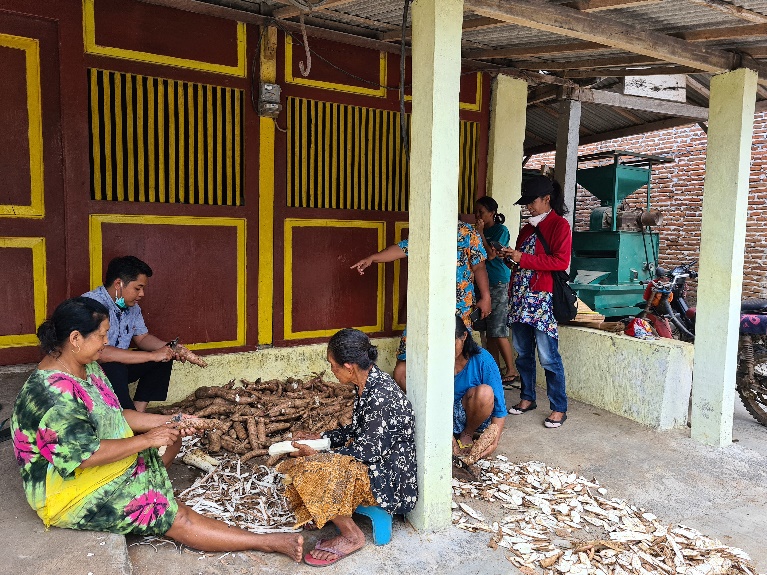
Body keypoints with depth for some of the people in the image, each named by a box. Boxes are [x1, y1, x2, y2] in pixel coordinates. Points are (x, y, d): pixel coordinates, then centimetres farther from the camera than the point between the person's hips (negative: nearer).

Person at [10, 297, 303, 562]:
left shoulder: (86, 367, 1)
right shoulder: (52, 393, -29)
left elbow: (114, 416, 8)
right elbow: (87, 455, -31)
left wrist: (167, 422, -2)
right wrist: (146, 440, -22)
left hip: (106, 463, 10)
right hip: (74, 495, -10)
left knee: (172, 437, 15)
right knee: (177, 517, -16)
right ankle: (271, 542, -13)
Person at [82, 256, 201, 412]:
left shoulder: (132, 307, 2)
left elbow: (142, 337, 14)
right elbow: (99, 353, -35)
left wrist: (169, 348, -7)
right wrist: (152, 355, -31)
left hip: (119, 365, 9)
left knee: (165, 357, -1)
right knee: (115, 368, -36)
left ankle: (138, 409, -4)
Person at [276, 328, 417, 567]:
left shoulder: (380, 395, -27)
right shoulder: (369, 383, 2)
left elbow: (368, 451, -24)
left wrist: (317, 455, -16)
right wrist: (321, 438, 7)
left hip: (390, 477, -10)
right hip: (375, 462, 10)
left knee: (315, 471, -23)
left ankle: (352, 536, -4)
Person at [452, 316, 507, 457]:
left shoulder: (482, 359, -18)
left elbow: (499, 405, -15)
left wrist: (494, 442, -26)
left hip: (476, 417, -1)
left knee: (484, 392, -34)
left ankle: (468, 434, -7)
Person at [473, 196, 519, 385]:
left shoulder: (501, 230, -7)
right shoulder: (480, 231, 13)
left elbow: (491, 255, -17)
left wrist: (480, 234, -13)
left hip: (498, 284, -7)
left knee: (497, 330, -7)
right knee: (489, 330, 10)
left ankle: (512, 370, 3)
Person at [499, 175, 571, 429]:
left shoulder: (559, 225, -3)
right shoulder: (528, 227, 20)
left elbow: (561, 261, -14)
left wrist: (523, 258, -16)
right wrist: (509, 256, 5)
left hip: (542, 298, -7)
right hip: (521, 295, 8)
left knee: (548, 356, -5)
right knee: (523, 353, 13)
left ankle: (559, 408, 6)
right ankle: (527, 398, 26)